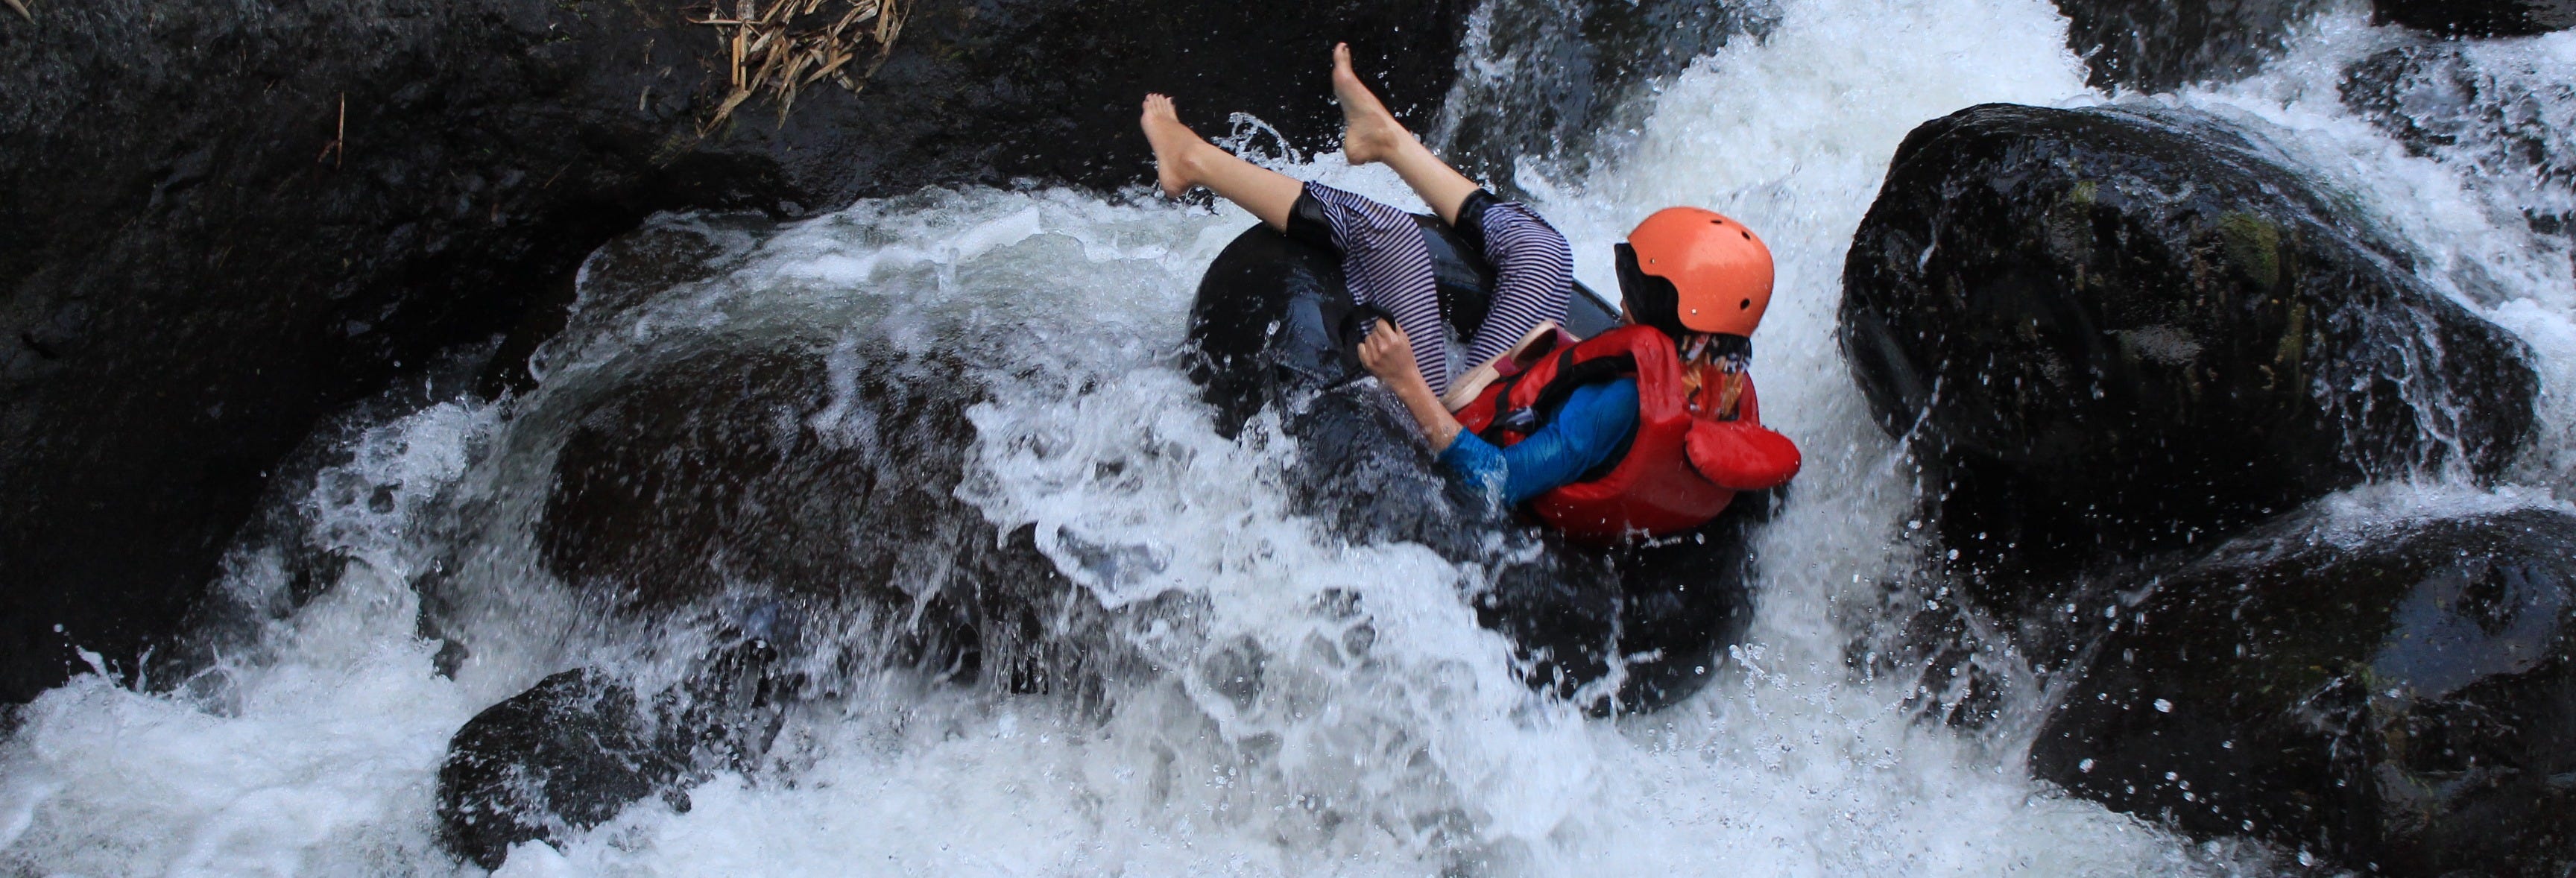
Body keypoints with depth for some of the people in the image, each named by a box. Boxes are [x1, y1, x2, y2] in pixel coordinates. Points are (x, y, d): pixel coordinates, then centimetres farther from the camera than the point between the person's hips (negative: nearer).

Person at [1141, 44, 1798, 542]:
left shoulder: (1621, 400, -40)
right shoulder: (1729, 389, -17)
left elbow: (1497, 486, -35)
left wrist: (1412, 388, -38)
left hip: (1465, 417, -7)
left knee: (1386, 233, -7)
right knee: (1536, 244, 17)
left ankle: (1198, 163, 11)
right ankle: (1386, 139, 39)